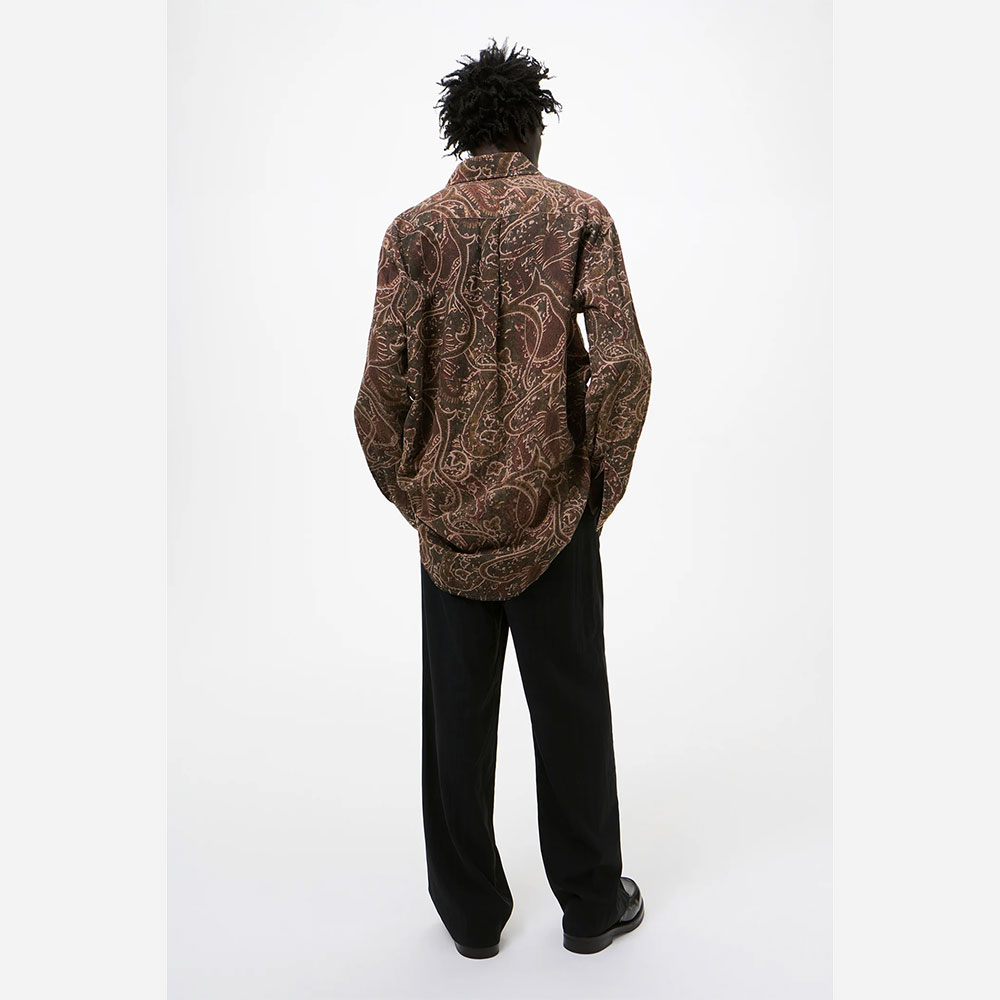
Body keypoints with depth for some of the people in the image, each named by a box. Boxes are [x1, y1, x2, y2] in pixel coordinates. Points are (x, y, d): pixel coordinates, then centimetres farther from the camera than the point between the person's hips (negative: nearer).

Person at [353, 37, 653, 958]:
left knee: (458, 713, 13)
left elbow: (383, 382, -6)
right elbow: (623, 365, -12)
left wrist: (409, 491, 8)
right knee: (570, 707, 13)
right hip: (552, 511, -1)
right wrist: (602, 485, 0)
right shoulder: (578, 216, -3)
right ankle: (592, 902, 30)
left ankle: (472, 910, 30)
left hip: (450, 512, 2)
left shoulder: (413, 230, 0)